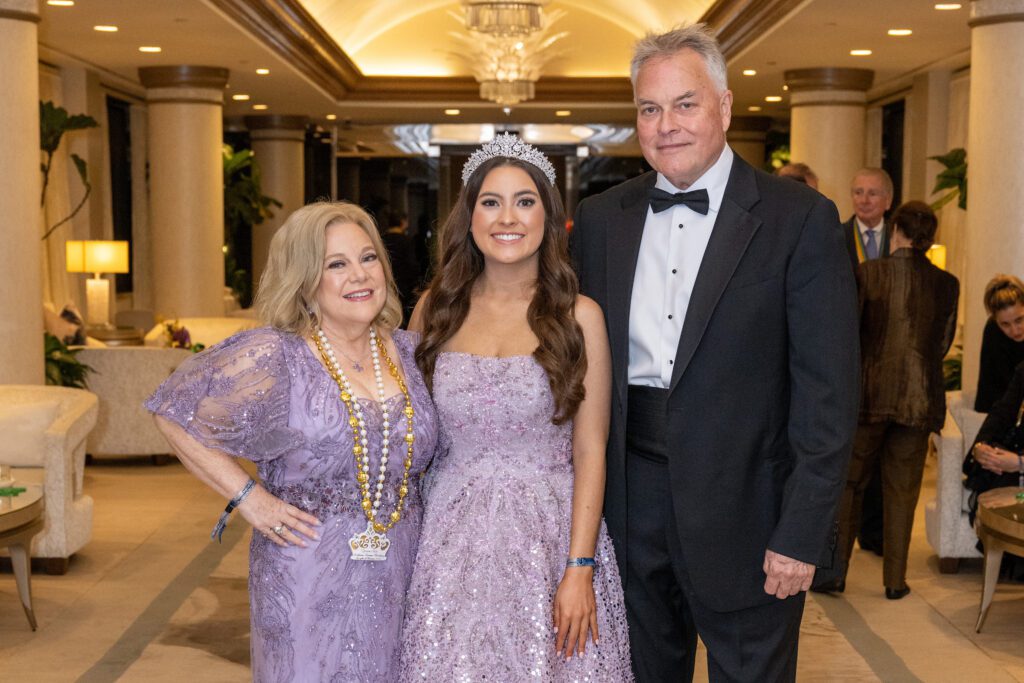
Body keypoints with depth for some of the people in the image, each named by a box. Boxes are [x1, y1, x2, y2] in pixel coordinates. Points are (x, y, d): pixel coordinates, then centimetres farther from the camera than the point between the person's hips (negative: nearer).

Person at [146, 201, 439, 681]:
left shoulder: (409, 352, 5)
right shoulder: (273, 358, -10)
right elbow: (175, 414, -7)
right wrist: (246, 497, -10)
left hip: (402, 577, 4)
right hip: (308, 580, -4)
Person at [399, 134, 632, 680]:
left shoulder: (577, 316, -5)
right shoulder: (436, 308, 3)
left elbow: (590, 451, -5)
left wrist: (579, 570, -11)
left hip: (549, 534, -2)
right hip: (451, 537, 2)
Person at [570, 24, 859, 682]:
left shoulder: (800, 218, -8)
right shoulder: (600, 218, 5)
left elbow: (828, 389, -10)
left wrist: (803, 533, -13)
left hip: (744, 508, -3)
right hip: (632, 499, 4)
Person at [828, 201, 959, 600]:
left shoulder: (868, 273, -8)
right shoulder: (947, 284, -1)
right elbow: (943, 345, 6)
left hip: (870, 393, -2)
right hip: (919, 398, 2)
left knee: (848, 483, 11)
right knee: (902, 491, 11)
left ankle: (836, 570, 14)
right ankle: (895, 579, 16)